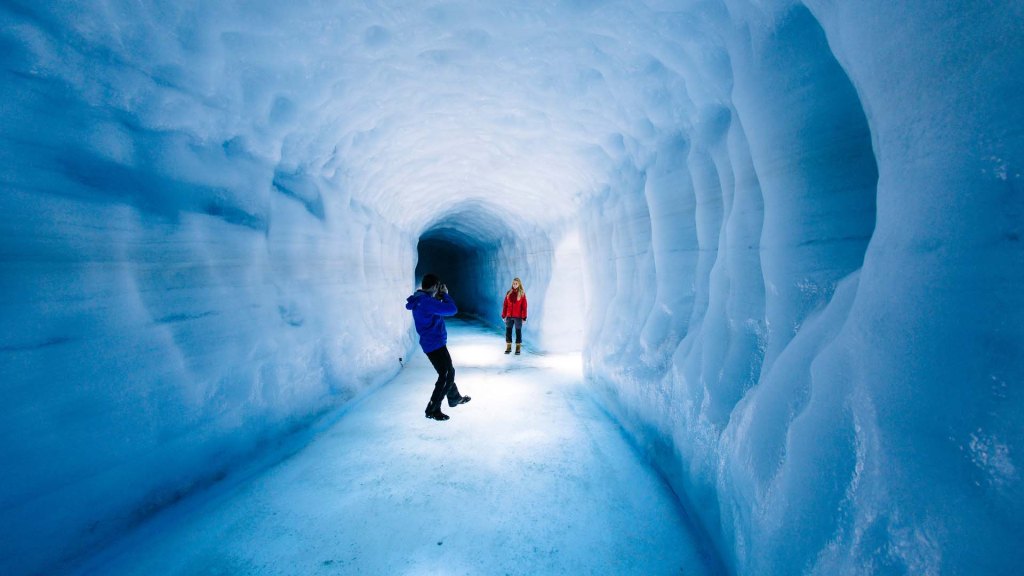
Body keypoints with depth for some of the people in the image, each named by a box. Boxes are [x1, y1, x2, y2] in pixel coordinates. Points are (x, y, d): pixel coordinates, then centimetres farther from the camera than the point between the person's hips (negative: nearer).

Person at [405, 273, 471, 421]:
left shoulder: (420, 300, 7)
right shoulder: (426, 301, -25)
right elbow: (452, 309, -27)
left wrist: (439, 298, 4)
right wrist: (445, 294, -11)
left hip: (433, 343, 10)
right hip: (435, 344, -10)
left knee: (448, 372, 23)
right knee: (446, 375, -3)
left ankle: (455, 398, 40)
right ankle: (432, 409, 3)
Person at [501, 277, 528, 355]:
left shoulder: (522, 293, -4)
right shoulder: (508, 293, 5)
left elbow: (524, 306, -5)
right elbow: (505, 305, 7)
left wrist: (524, 317, -9)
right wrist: (503, 315, 5)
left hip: (518, 317, -3)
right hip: (509, 316, 3)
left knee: (518, 332, 4)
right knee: (508, 331, 6)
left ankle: (518, 348, 13)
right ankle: (508, 348, 19)